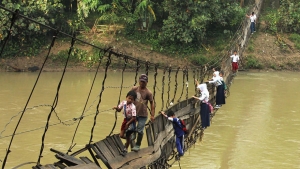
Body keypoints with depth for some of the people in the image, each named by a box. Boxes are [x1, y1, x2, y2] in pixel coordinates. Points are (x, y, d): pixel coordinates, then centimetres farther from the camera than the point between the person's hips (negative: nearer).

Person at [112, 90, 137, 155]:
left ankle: (125, 149, 24)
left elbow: (134, 117, -24)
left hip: (131, 121, -6)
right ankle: (129, 140, 38)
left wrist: (128, 124, -23)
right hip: (125, 120, 6)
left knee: (128, 136, 6)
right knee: (121, 135, 5)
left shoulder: (133, 107, -27)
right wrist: (116, 108, -18)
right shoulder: (123, 103, -10)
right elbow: (119, 110, 4)